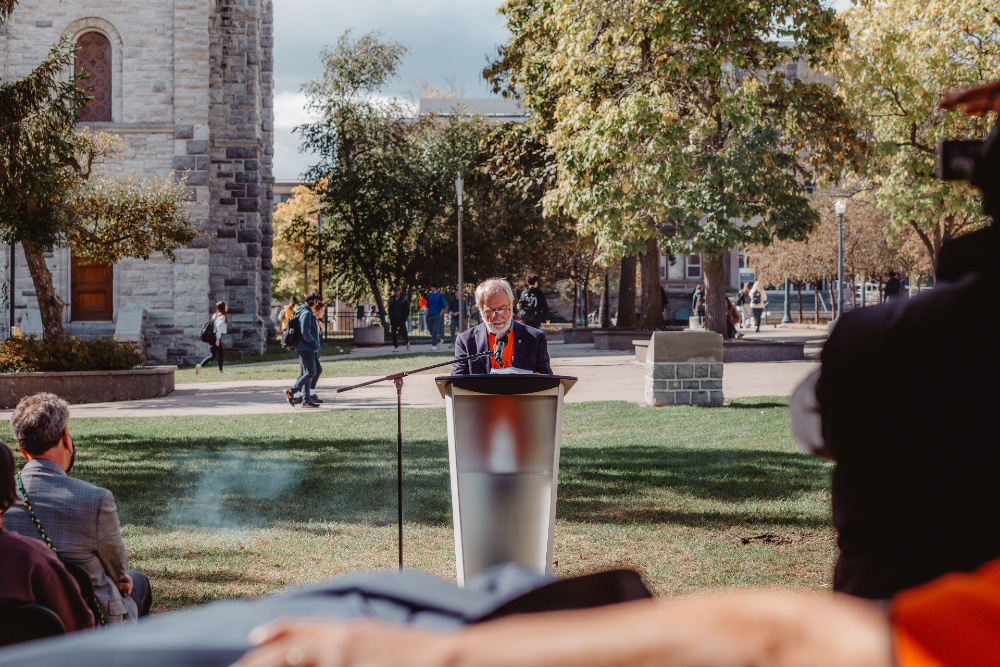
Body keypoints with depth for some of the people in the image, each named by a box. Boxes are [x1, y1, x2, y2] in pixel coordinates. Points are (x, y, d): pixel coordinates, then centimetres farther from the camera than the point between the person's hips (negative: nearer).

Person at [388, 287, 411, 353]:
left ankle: (407, 342, 22)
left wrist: (404, 319, -9)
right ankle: (396, 347, 1)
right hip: (394, 320, 4)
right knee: (393, 334, -6)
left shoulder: (404, 300, -1)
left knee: (403, 333, -7)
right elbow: (390, 310, 16)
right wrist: (391, 318, 2)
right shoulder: (392, 300, 11)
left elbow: (407, 310, 0)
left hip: (401, 319, -3)